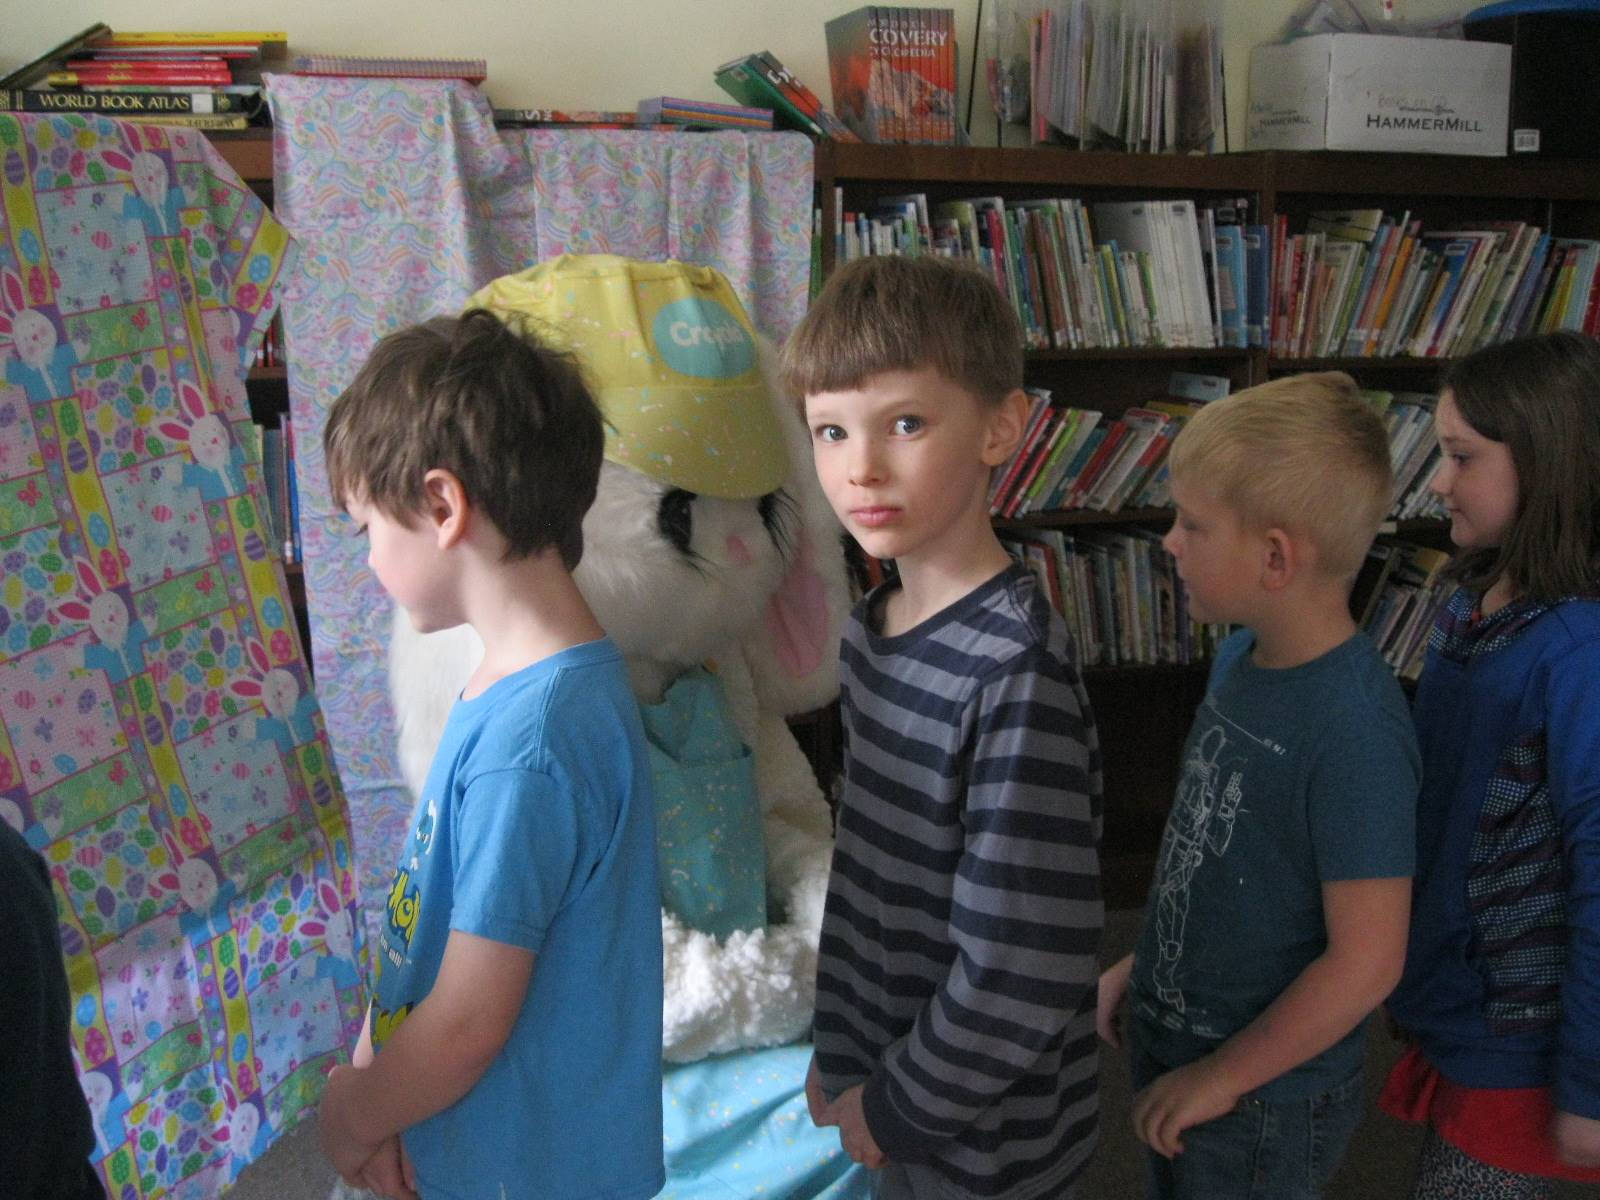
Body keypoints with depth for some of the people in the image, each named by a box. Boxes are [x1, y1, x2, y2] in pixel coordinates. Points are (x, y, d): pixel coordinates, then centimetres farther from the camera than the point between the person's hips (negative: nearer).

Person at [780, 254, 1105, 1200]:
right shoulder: (873, 627, -2)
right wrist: (841, 1062, 9)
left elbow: (1023, 979, -26)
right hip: (884, 1096, 6)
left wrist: (896, 1108, -14)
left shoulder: (1017, 671, -27)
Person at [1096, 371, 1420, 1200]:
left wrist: (1220, 1077, -16)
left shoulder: (1354, 729, -28)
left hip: (1262, 1100, -7)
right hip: (1171, 1038, 7)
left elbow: (1365, 962, -25)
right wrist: (1144, 965, 11)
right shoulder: (1241, 657, -4)